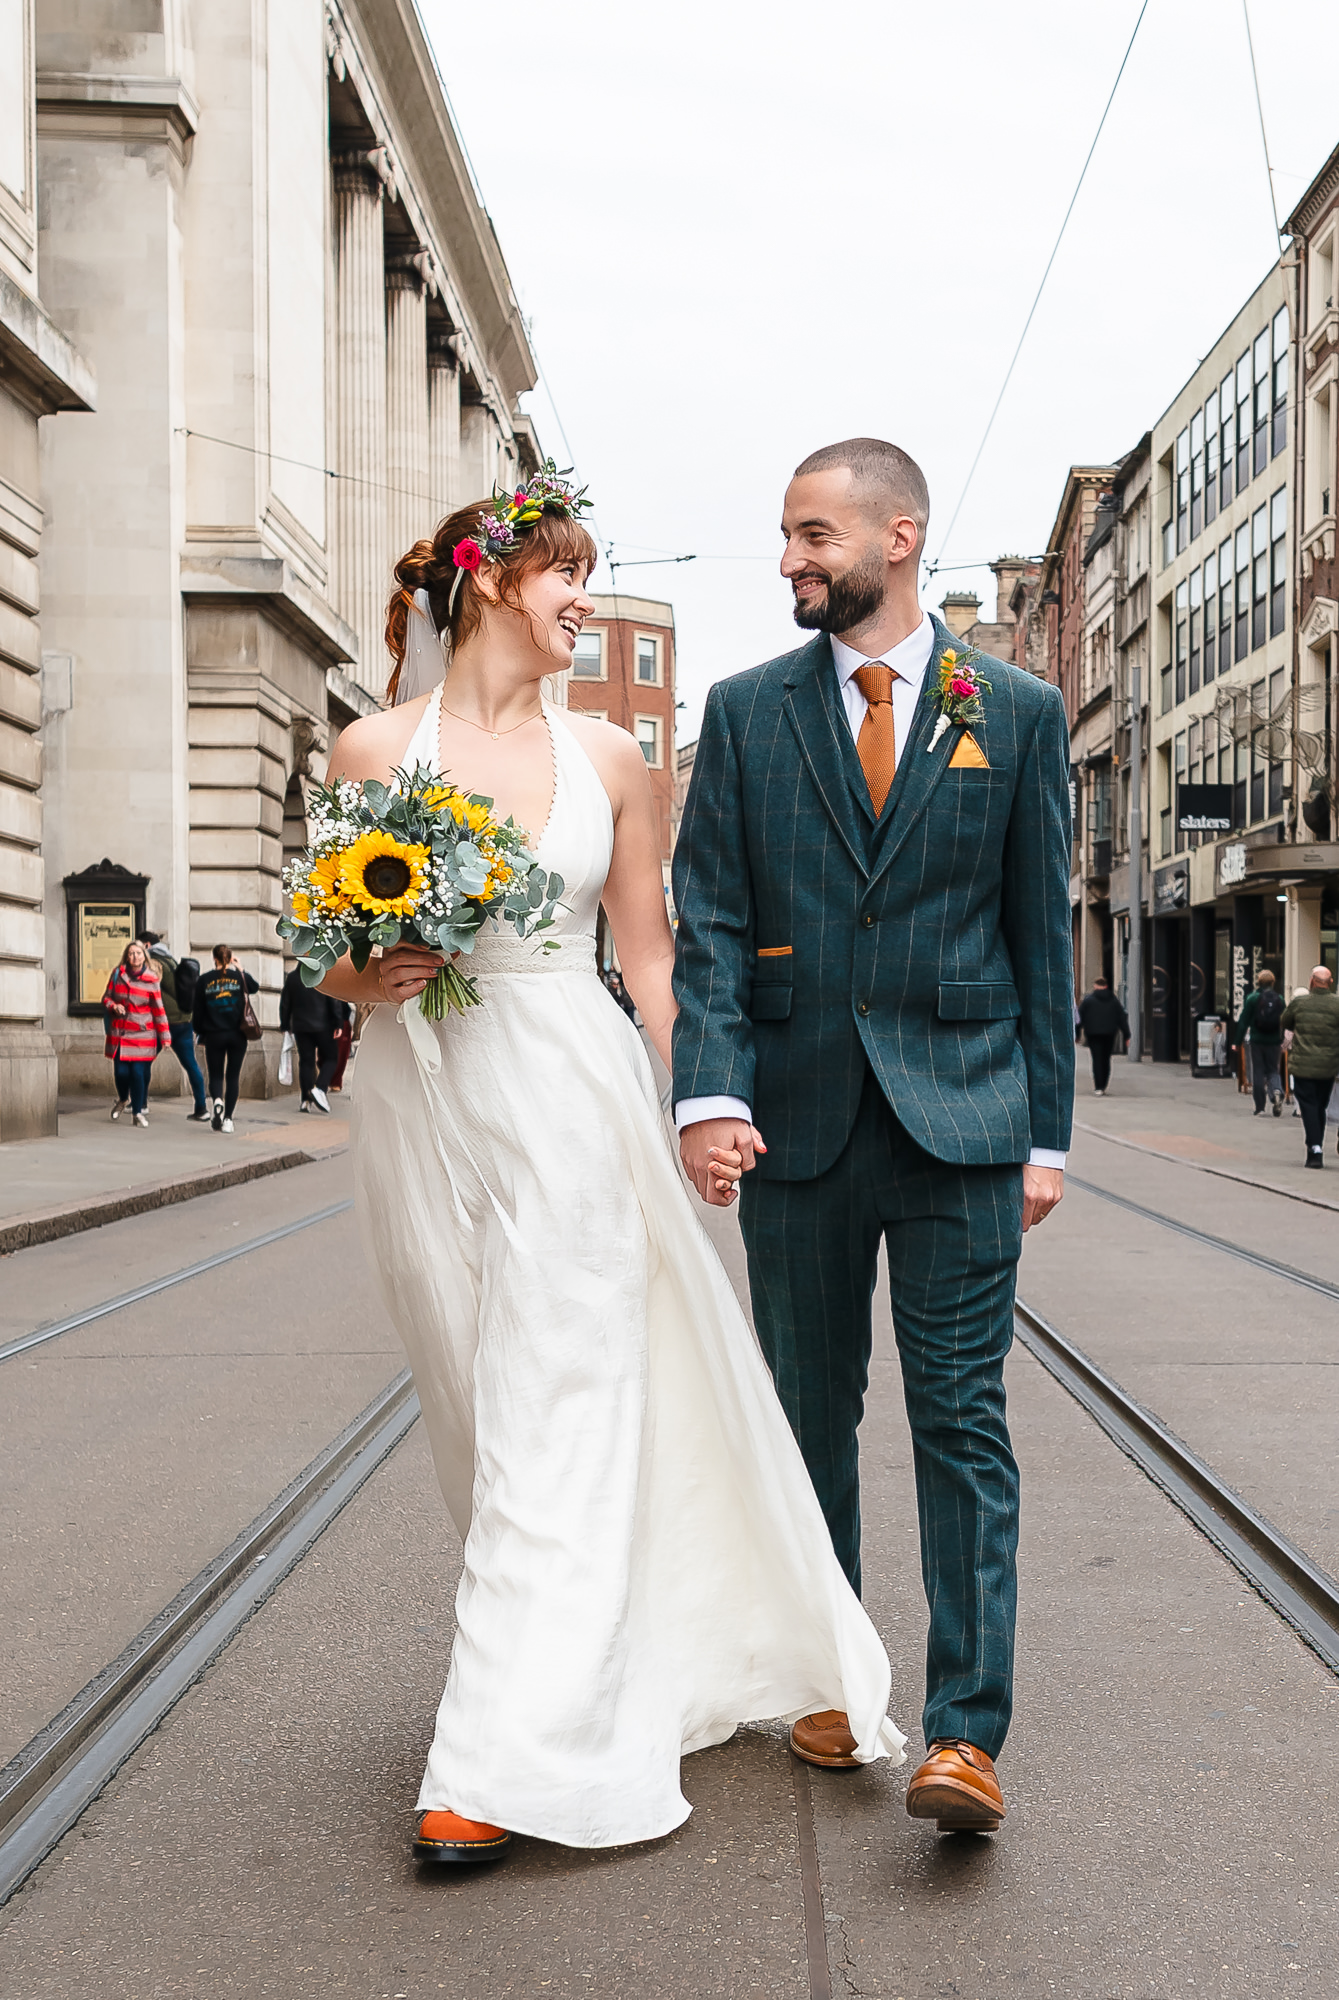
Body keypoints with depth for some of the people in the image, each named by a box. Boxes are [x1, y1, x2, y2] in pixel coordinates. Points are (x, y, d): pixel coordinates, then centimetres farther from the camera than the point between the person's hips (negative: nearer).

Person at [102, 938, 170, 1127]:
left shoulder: (151, 980, 1)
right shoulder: (117, 974, 5)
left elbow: (158, 1010, 4)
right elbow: (106, 998, 14)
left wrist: (165, 1036, 2)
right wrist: (114, 1006, -9)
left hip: (143, 1033, -1)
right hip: (119, 1033, 1)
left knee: (139, 1073, -7)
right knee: (121, 1072, -3)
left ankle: (138, 1111, 9)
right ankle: (123, 1099, 30)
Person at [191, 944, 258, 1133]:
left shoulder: (205, 980, -2)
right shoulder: (240, 977, -2)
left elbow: (197, 1009, 1)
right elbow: (255, 988, 20)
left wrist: (199, 1032, 12)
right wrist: (240, 969, 24)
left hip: (213, 1035, 0)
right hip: (237, 1034, 0)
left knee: (215, 1075, 10)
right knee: (233, 1076, 9)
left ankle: (217, 1100, -22)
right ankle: (227, 1118, 6)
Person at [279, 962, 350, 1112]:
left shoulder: (292, 977, 7)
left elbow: (285, 1003, 11)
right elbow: (335, 1001, -9)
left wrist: (285, 1025, 17)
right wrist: (338, 1024, -6)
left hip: (300, 1027, 4)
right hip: (322, 1026, -4)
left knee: (306, 1061, 7)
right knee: (331, 1058, 7)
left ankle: (306, 1100, 0)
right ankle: (320, 1088, -14)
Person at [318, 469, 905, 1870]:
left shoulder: (606, 757, 6)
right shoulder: (374, 749, 3)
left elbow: (648, 955, 9)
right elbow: (331, 959, 8)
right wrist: (368, 976, -14)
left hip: (568, 1095, 0)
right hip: (421, 1098, 0)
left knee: (552, 1410, -5)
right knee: (477, 1414, 10)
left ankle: (502, 1762, 0)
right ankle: (567, 1651, 33)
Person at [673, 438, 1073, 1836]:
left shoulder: (1018, 713, 5)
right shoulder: (747, 710, 7)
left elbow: (1041, 934, 5)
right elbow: (708, 918, 1)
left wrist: (1046, 1133, 3)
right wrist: (709, 1090, -13)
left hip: (959, 1117, -2)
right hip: (798, 1118, 2)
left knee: (962, 1417, -3)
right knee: (810, 1413, 11)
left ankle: (965, 1731, 1)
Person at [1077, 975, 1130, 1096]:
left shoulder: (1088, 999, -2)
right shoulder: (1114, 1000, 9)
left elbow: (1080, 1018, -2)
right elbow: (1122, 1019, 9)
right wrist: (1126, 1035, 12)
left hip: (1094, 1034, -3)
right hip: (1110, 1035, 3)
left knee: (1097, 1060, -5)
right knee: (1106, 1059, 11)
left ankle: (1098, 1088, -15)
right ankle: (1103, 1087, 15)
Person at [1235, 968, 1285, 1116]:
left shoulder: (1252, 998, -5)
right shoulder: (1279, 999, 3)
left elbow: (1243, 1021, -4)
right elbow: (1283, 1022, 5)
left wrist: (1238, 1041, 1)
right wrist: (1281, 1042, 15)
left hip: (1256, 1040, -2)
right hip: (1274, 1041, 2)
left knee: (1258, 1073, 4)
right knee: (1272, 1071, 12)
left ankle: (1259, 1107, 4)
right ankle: (1276, 1091, -19)